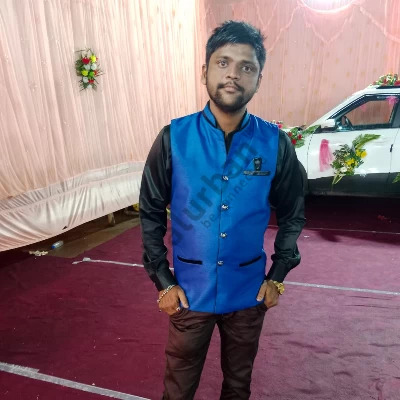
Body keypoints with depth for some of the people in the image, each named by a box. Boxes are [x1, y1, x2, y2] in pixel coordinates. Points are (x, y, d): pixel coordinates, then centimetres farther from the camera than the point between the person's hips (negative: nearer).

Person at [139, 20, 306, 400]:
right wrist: (162, 281, -7)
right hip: (189, 291, -1)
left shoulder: (275, 144, -9)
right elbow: (150, 212, -5)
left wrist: (277, 277, 0)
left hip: (249, 293, 2)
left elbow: (292, 214, 3)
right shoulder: (174, 138, -12)